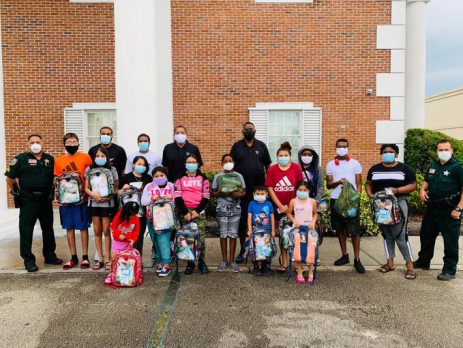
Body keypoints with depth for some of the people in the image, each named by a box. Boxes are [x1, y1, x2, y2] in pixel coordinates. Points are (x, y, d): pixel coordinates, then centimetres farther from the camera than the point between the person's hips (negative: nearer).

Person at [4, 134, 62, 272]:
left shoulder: (49, 159, 8)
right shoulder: (21, 158, -4)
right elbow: (9, 177, -1)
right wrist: (14, 191, -3)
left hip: (45, 199, 4)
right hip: (28, 200, -4)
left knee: (48, 229, 13)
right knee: (26, 230, 1)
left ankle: (50, 255, 27)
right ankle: (28, 260, 10)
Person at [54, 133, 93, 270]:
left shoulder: (85, 157, -1)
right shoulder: (58, 160, 7)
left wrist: (85, 194, -8)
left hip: (81, 199, -3)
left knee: (83, 227, 4)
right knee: (69, 228, 9)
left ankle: (85, 257, 13)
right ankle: (73, 257, 20)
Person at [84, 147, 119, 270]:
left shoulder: (112, 170, -1)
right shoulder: (89, 170, 4)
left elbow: (116, 188, 0)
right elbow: (86, 188, 3)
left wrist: (109, 196, -16)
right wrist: (93, 194, -17)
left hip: (107, 203, -2)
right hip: (94, 203, 2)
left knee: (106, 231, 1)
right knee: (97, 231, 8)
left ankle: (108, 259, 10)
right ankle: (100, 259, 16)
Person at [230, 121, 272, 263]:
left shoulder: (261, 145, 6)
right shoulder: (236, 146, 5)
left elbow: (267, 165, 9)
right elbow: (231, 165, 5)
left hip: (259, 187, 0)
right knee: (242, 219, 5)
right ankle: (243, 249, 16)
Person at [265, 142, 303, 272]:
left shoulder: (296, 167, -3)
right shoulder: (272, 169, -2)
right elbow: (270, 189, -4)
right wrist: (280, 206, -7)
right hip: (278, 207, 1)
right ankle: (285, 262, 16)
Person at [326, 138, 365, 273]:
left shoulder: (355, 163, 3)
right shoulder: (330, 164, 7)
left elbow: (358, 183, 2)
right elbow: (328, 185, 7)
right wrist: (338, 182, -14)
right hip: (336, 200, 3)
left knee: (354, 230, -3)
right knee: (340, 229, 10)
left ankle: (357, 260, 5)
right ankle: (344, 255, 22)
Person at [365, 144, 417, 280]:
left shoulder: (404, 168, 1)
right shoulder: (374, 169, 11)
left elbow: (413, 185, -1)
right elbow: (368, 184, 16)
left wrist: (397, 190, -16)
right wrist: (370, 195, -4)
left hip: (398, 203, -4)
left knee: (400, 235, -8)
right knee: (386, 234, 10)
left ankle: (410, 265, 2)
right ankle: (390, 262, 19)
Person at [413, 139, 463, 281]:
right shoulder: (433, 166, 9)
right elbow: (427, 180, 24)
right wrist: (423, 189, 2)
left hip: (449, 211, -7)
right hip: (432, 208, 7)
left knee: (450, 241, 3)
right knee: (426, 236, 18)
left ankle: (449, 270, 15)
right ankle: (423, 261, 35)